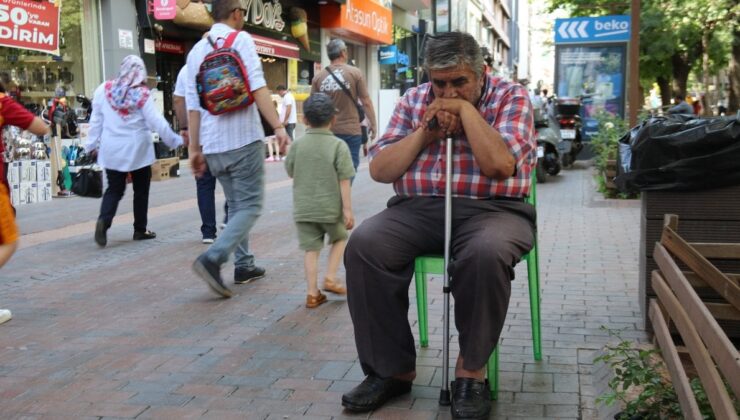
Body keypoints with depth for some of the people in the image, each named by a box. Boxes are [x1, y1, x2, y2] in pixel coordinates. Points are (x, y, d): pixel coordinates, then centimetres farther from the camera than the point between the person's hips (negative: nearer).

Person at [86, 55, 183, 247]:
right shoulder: (142, 93, -10)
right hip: (137, 150, -3)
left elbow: (96, 120, 3)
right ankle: (140, 230, 16)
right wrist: (175, 141, 1)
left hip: (112, 150, 3)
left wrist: (92, 144, 11)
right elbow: (157, 122, -9)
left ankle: (103, 220, -15)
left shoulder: (104, 89, -1)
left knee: (114, 189, 9)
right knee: (141, 190, 12)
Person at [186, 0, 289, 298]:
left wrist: (194, 148, 14)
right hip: (243, 139, -6)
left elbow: (192, 104, 11)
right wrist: (278, 126, -18)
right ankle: (212, 259, -19)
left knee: (236, 204, 18)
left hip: (213, 144, 6)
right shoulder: (241, 39, -2)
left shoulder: (196, 50, 14)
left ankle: (244, 265, 19)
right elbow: (257, 87, -15)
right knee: (250, 206, -2)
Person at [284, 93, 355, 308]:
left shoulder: (298, 145, -1)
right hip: (331, 208, -2)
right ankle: (330, 278, 14)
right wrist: (348, 210, -9)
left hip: (304, 208, 2)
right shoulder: (338, 145, -10)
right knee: (339, 238, 23)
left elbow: (290, 172, 12)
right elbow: (344, 181, -12)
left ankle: (312, 294, 10)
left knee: (311, 249, 8)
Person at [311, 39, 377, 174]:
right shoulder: (355, 73, -5)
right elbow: (366, 102, -5)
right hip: (350, 130, -3)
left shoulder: (318, 77, 3)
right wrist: (373, 124, 7)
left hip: (327, 132, 3)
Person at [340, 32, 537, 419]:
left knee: (486, 253, -38)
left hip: (490, 209, -3)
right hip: (417, 209, 3)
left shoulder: (511, 97, 2)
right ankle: (392, 368, -13)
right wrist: (426, 132, -6)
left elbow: (500, 165, -16)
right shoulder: (413, 100, 12)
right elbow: (379, 170, 5)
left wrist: (466, 109, -11)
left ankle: (471, 370, -16)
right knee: (363, 246, -25)